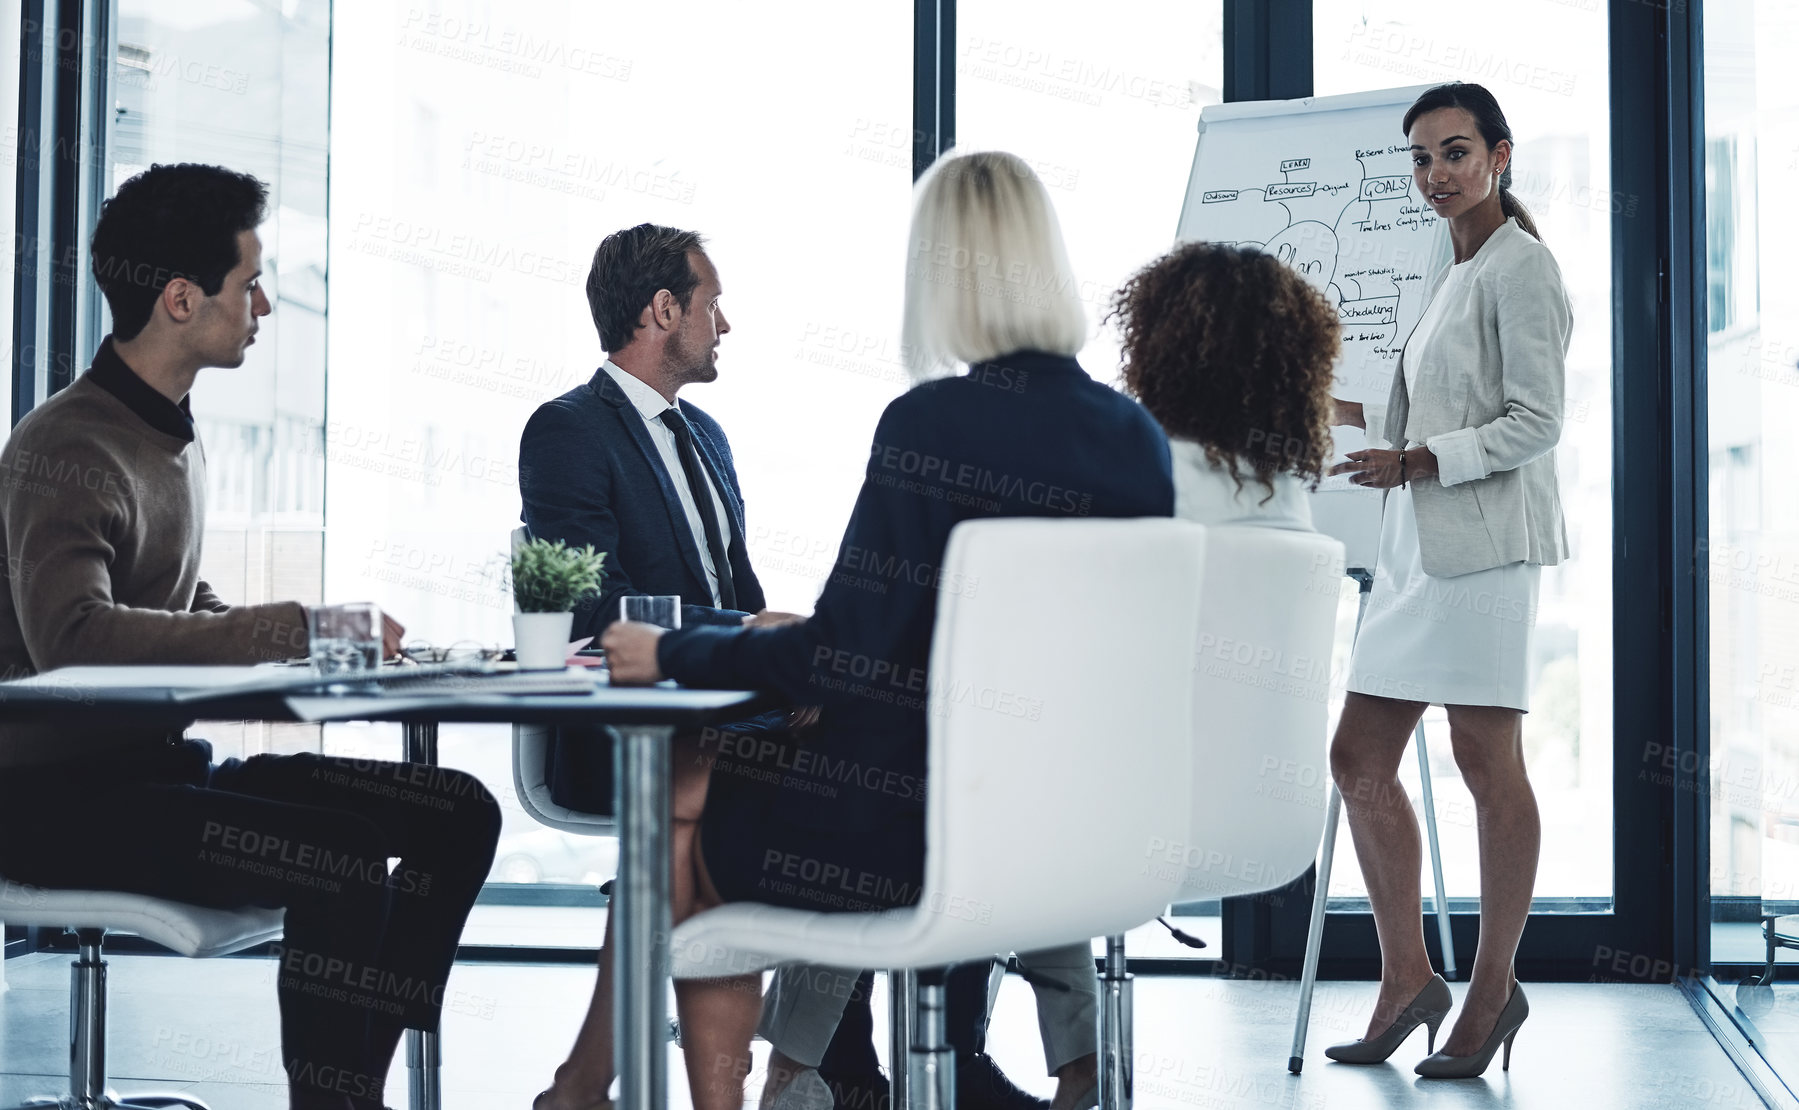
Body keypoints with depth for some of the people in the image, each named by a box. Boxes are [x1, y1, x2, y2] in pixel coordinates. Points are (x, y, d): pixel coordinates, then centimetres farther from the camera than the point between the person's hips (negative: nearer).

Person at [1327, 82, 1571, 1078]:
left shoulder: (1519, 267, -7)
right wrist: (1345, 413, 30)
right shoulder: (1456, 274, 21)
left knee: (1486, 764, -3)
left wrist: (1416, 461, -20)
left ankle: (1492, 991, 7)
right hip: (1417, 549, 9)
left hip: (1484, 544, -9)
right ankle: (1407, 977, 16)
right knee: (1359, 759, 6)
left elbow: (1535, 422, -13)